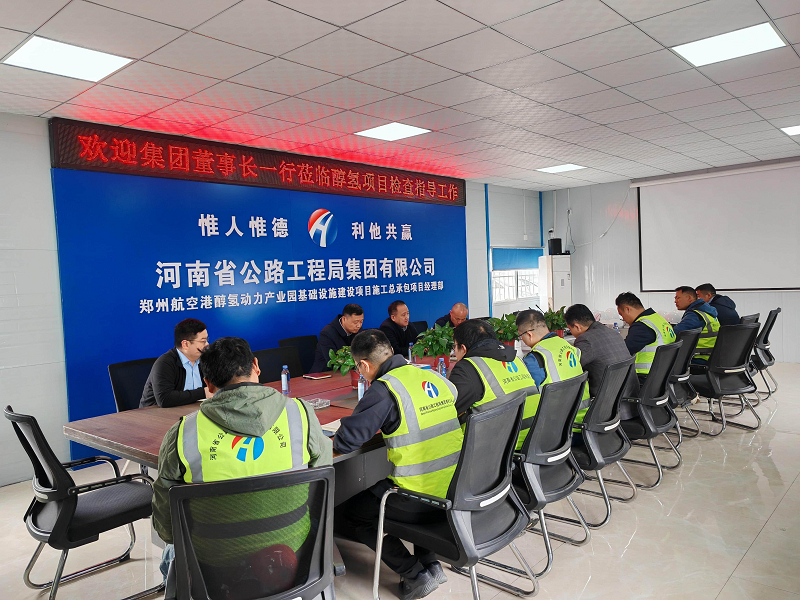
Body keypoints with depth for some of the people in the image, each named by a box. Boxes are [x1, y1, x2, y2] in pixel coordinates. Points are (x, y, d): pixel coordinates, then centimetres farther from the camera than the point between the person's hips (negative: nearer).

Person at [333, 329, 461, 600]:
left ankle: (415, 575, 9)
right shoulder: (433, 377, 5)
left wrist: (334, 440, 6)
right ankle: (429, 562, 27)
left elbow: (346, 440, -17)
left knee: (345, 515, 13)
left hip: (422, 501, -8)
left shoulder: (384, 389, -16)